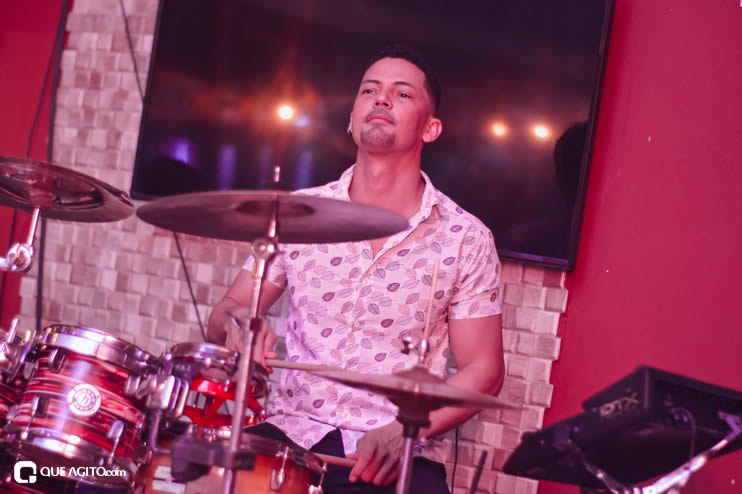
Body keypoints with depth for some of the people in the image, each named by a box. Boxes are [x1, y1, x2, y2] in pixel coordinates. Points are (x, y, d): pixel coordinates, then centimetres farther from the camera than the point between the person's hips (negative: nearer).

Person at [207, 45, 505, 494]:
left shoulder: (465, 238, -3)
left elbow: (482, 369, 1)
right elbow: (226, 314, 10)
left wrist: (405, 430, -14)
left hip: (401, 453, -1)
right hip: (294, 431, 1)